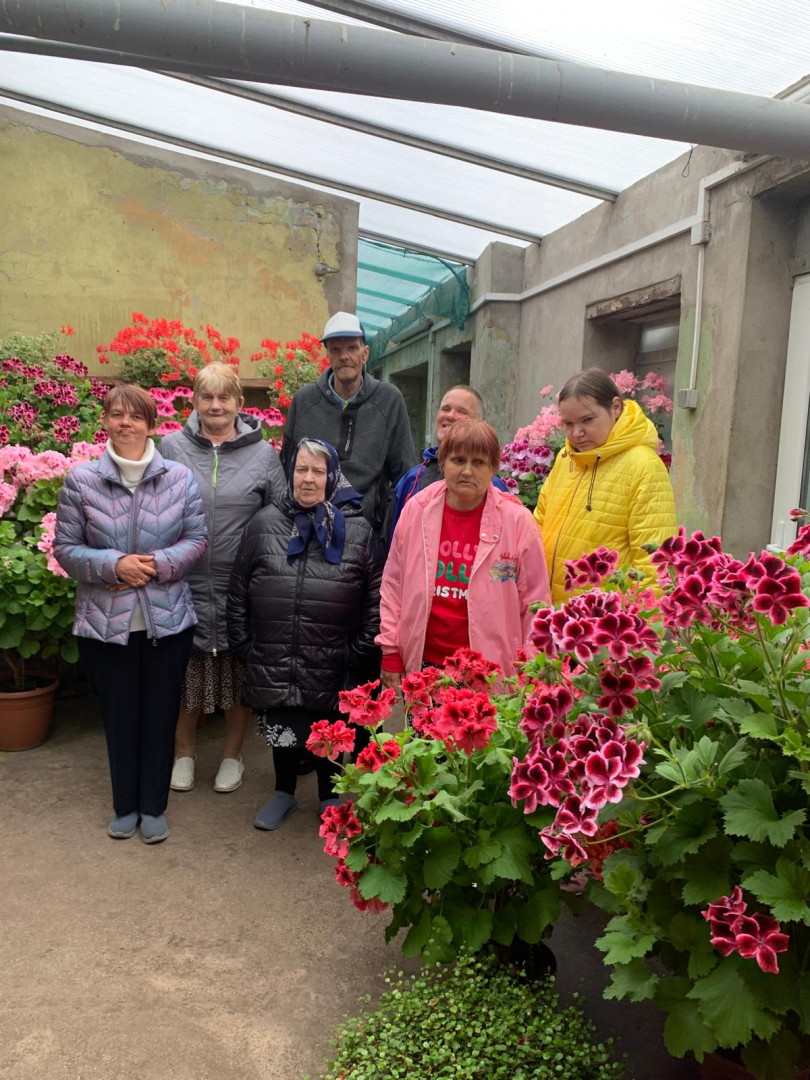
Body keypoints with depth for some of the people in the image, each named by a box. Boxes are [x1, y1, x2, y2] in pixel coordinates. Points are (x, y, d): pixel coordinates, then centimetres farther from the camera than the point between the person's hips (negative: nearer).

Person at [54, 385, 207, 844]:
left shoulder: (180, 477, -3)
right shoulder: (81, 480, -4)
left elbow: (196, 539, 0)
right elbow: (66, 549, -2)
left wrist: (157, 564, -16)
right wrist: (114, 565, -17)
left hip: (167, 620, 0)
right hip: (106, 622, 0)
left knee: (161, 714, 11)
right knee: (119, 715, 13)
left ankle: (154, 806, 29)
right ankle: (125, 805, 32)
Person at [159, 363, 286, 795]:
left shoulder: (262, 453, 1)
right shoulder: (172, 447, 2)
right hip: (185, 583, 0)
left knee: (239, 673, 12)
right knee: (185, 673, 11)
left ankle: (232, 754, 31)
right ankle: (183, 750, 33)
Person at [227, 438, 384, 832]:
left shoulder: (358, 531, -3)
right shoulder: (264, 524, 1)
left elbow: (376, 598, -1)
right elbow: (238, 592, 6)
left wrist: (359, 652, -3)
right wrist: (243, 645, 4)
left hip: (332, 668, -1)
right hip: (274, 664, 2)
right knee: (282, 732, 17)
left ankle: (330, 798, 38)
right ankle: (284, 793, 42)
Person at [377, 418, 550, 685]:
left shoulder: (517, 520, -6)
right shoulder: (416, 510, 1)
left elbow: (535, 602, -2)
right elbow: (393, 585, 7)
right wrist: (391, 655, 6)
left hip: (490, 672, -2)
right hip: (422, 663, 2)